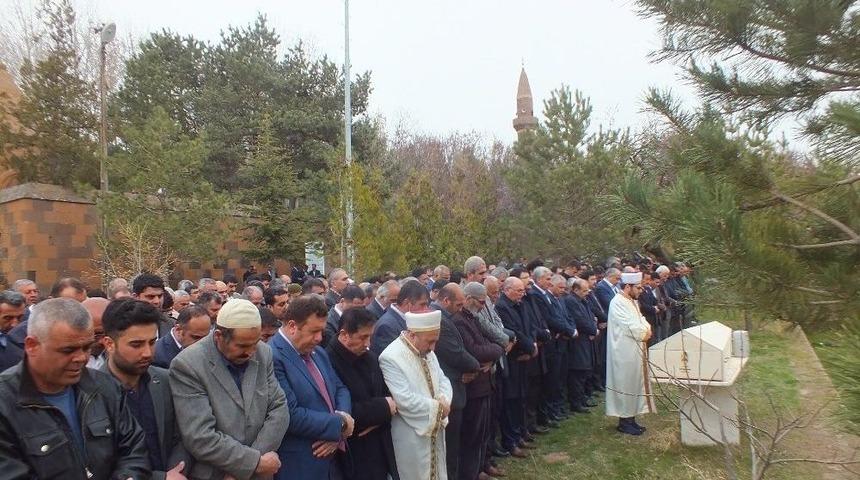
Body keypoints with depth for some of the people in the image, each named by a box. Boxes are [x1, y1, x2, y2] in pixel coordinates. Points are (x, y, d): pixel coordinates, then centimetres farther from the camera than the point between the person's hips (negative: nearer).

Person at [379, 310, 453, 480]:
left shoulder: (426, 350, 4)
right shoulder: (391, 357, -23)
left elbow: (442, 379, 9)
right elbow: (405, 401, -27)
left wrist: (444, 401, -13)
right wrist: (437, 407, -15)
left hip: (436, 430, 8)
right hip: (412, 437, -8)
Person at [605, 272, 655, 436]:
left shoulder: (632, 301, 13)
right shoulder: (618, 303, -18)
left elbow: (641, 320, 12)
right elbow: (631, 327, -23)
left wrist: (646, 329, -9)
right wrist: (645, 332, -8)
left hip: (635, 352, 10)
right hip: (625, 353, -10)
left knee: (634, 383, 14)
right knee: (625, 384, -1)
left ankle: (630, 418, 23)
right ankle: (624, 421, 9)